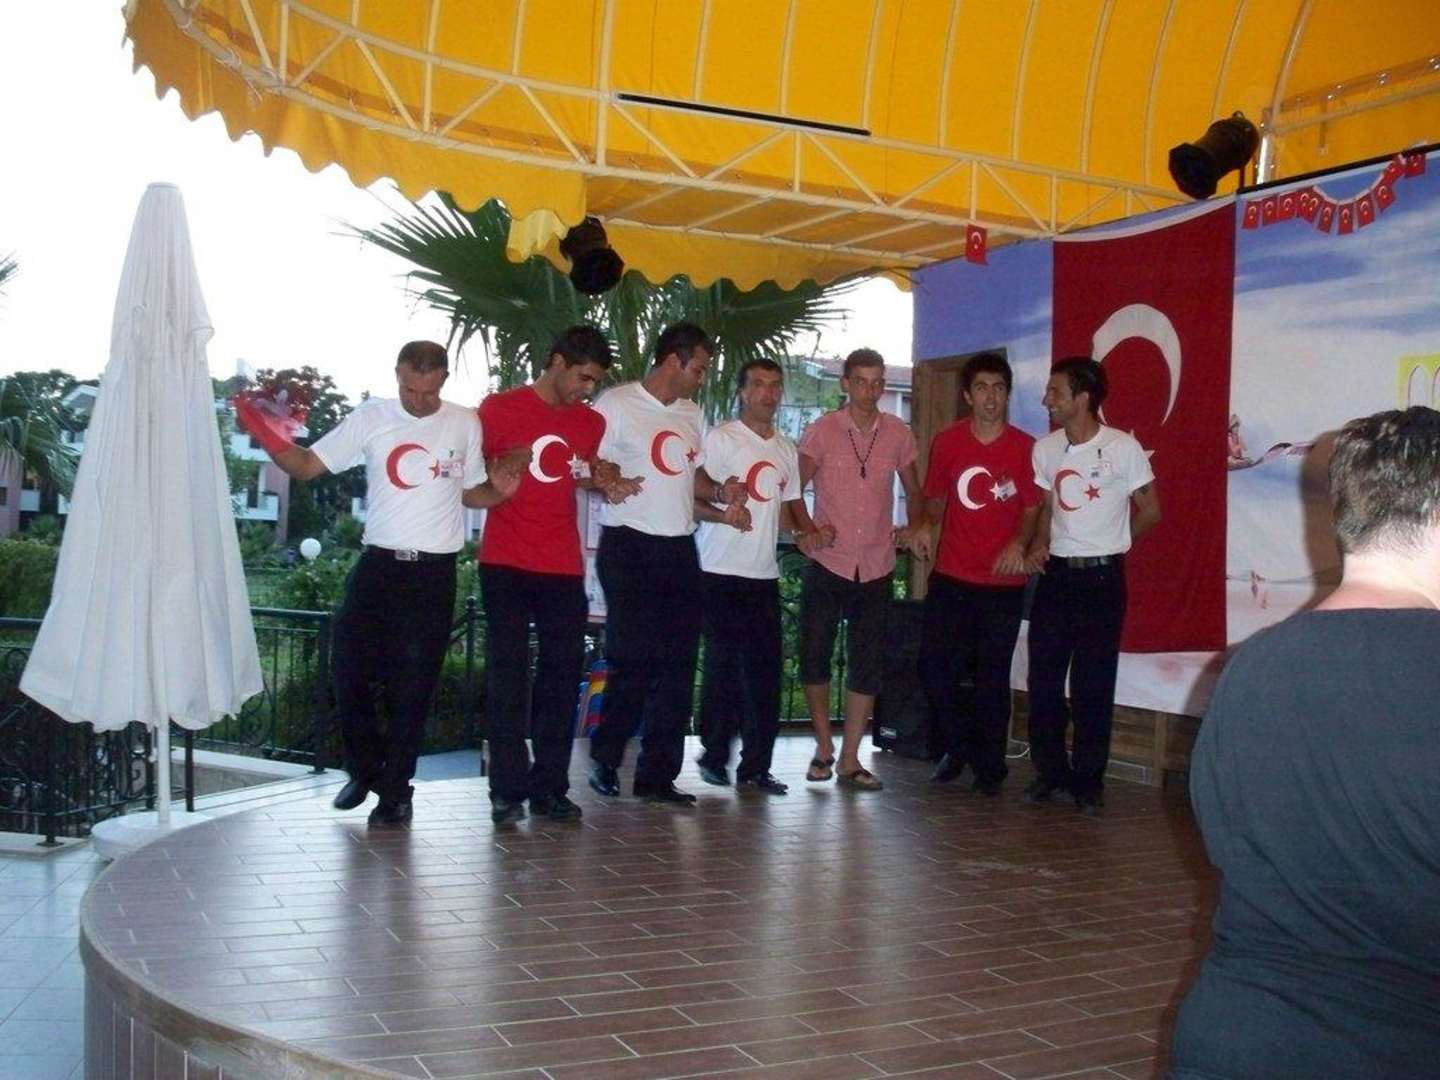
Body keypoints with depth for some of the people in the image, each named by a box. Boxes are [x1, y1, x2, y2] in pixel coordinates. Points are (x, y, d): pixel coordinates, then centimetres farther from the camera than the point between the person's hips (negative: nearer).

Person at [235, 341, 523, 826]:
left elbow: (471, 493, 12)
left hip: (434, 573, 0)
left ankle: (396, 789, 19)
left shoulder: (464, 424, 3)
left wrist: (498, 490, -10)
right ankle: (364, 769, 25)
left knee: (412, 686, 4)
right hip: (378, 563, 1)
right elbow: (307, 465, -3)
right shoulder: (371, 418, -1)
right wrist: (268, 437, -21)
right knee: (349, 668, 0)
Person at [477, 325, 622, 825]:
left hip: (565, 568, 4)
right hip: (507, 564, -4)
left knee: (563, 674, 5)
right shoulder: (500, 409, -1)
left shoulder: (592, 423, 11)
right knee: (508, 675, 0)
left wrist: (600, 478, 2)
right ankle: (508, 789, 5)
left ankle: (549, 787, 14)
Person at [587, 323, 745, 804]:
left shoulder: (691, 413, 17)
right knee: (633, 660, -6)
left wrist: (720, 492, 4)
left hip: (680, 549, 7)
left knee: (677, 666, 5)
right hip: (629, 547, -7)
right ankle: (605, 760, 15)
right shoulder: (617, 404, -4)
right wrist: (607, 485, -27)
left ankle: (658, 774, 13)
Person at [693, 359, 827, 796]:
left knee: (766, 670, 3)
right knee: (724, 666, -3)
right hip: (721, 574, -6)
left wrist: (806, 531, 5)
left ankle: (755, 767, 10)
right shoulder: (720, 439, -3)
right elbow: (691, 498, -7)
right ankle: (715, 756, 13)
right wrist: (722, 514, -26)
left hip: (765, 575, 6)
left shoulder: (786, 449, 17)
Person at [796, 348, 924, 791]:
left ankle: (849, 760, 13)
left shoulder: (898, 434, 4)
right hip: (827, 565, -2)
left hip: (876, 568, 2)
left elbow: (913, 491, 16)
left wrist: (913, 526, -2)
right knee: (814, 658, 1)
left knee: (866, 667, 3)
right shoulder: (822, 431, -3)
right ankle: (824, 746, 21)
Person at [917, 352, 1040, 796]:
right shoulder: (947, 442, 3)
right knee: (935, 668, 1)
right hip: (951, 578, 2)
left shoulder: (1025, 447, -3)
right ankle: (959, 746, 26)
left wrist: (1019, 543, -17)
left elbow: (1033, 510, 0)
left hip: (1003, 581, -2)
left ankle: (990, 766, 20)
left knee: (993, 679, 4)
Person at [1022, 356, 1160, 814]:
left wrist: (1108, 546, 5)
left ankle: (1088, 778, 12)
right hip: (1055, 574, 5)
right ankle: (1050, 768, 19)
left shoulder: (1123, 448, -10)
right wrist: (1039, 545, -1)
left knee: (1094, 682, 0)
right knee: (1043, 676, 5)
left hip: (1101, 578, -4)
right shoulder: (1045, 449, 5)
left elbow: (1149, 510, 0)